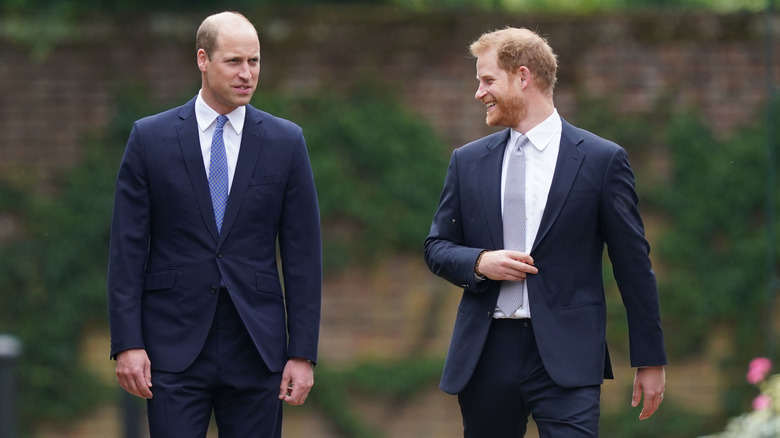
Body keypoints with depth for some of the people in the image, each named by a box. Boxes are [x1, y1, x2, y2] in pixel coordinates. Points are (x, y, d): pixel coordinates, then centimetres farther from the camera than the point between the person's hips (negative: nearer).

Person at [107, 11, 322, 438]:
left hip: (256, 350, 1)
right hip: (174, 348, -1)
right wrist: (127, 343, -7)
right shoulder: (150, 138, 2)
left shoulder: (285, 142, 5)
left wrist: (303, 353, -1)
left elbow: (303, 255, 5)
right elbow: (127, 249, 1)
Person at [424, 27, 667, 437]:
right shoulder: (468, 161, 13)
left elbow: (633, 265, 3)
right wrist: (479, 263, -7)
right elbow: (436, 248, 17)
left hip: (566, 356, -4)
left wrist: (650, 360, 2)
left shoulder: (601, 159, 1)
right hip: (486, 353, 4)